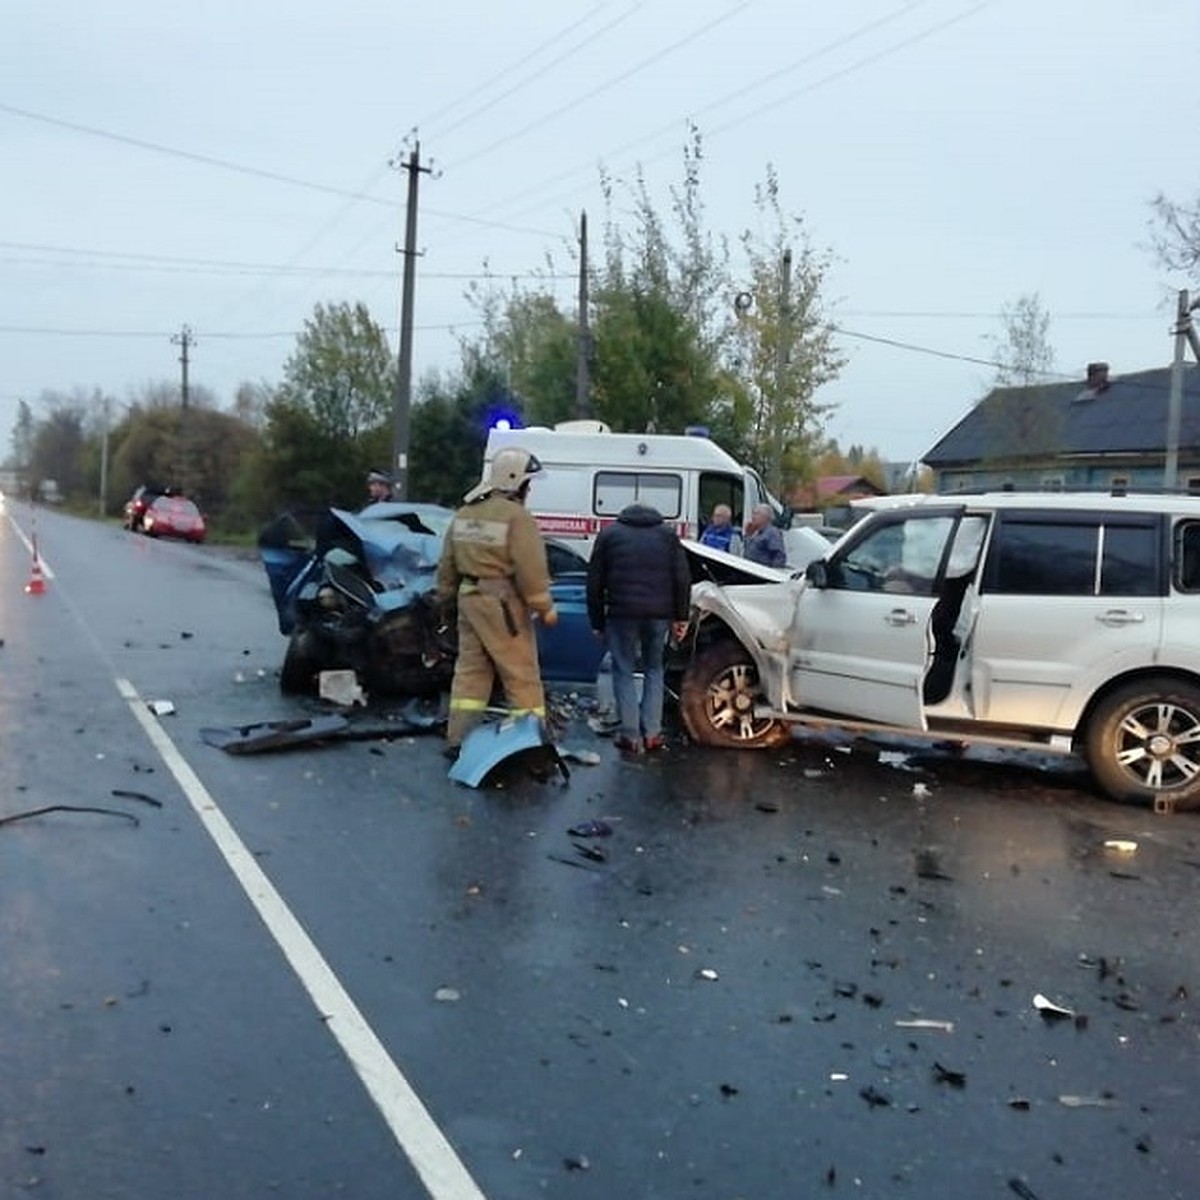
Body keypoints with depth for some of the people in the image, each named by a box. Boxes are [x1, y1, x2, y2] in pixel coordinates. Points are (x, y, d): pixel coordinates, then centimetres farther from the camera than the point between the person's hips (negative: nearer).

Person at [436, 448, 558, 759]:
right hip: (504, 605, -7)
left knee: (470, 670, 14)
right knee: (522, 675, 2)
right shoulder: (517, 517, -14)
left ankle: (457, 739, 15)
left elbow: (447, 564, 17)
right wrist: (545, 606, -9)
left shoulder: (464, 515, 10)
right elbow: (531, 569, -18)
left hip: (469, 599, 7)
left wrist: (447, 596, 27)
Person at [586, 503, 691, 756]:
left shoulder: (609, 533, 13)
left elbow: (595, 583, 9)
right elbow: (683, 578, 7)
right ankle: (652, 733, 12)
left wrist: (597, 622, 13)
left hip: (622, 612, -2)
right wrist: (681, 616, 9)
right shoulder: (667, 533, 17)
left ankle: (631, 736, 2)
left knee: (624, 672, 8)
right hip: (659, 613, 2)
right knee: (654, 669, 17)